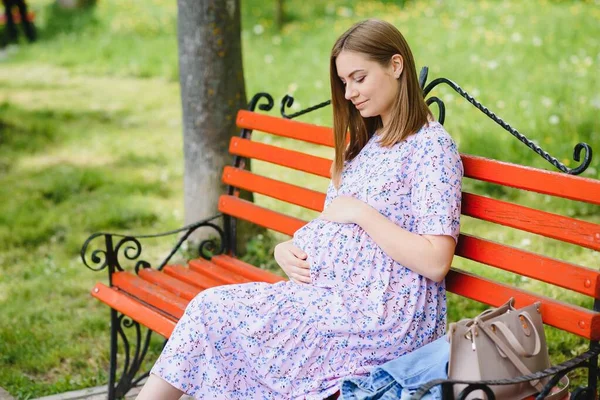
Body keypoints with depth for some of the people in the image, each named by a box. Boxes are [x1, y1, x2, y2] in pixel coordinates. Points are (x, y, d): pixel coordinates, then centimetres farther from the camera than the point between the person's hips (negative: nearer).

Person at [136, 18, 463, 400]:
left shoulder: (432, 145, -9)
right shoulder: (366, 141, 18)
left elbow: (436, 262, -17)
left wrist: (361, 212, -15)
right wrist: (287, 250, -2)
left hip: (384, 313, -8)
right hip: (333, 294, 8)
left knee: (214, 310, -14)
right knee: (212, 307, -11)